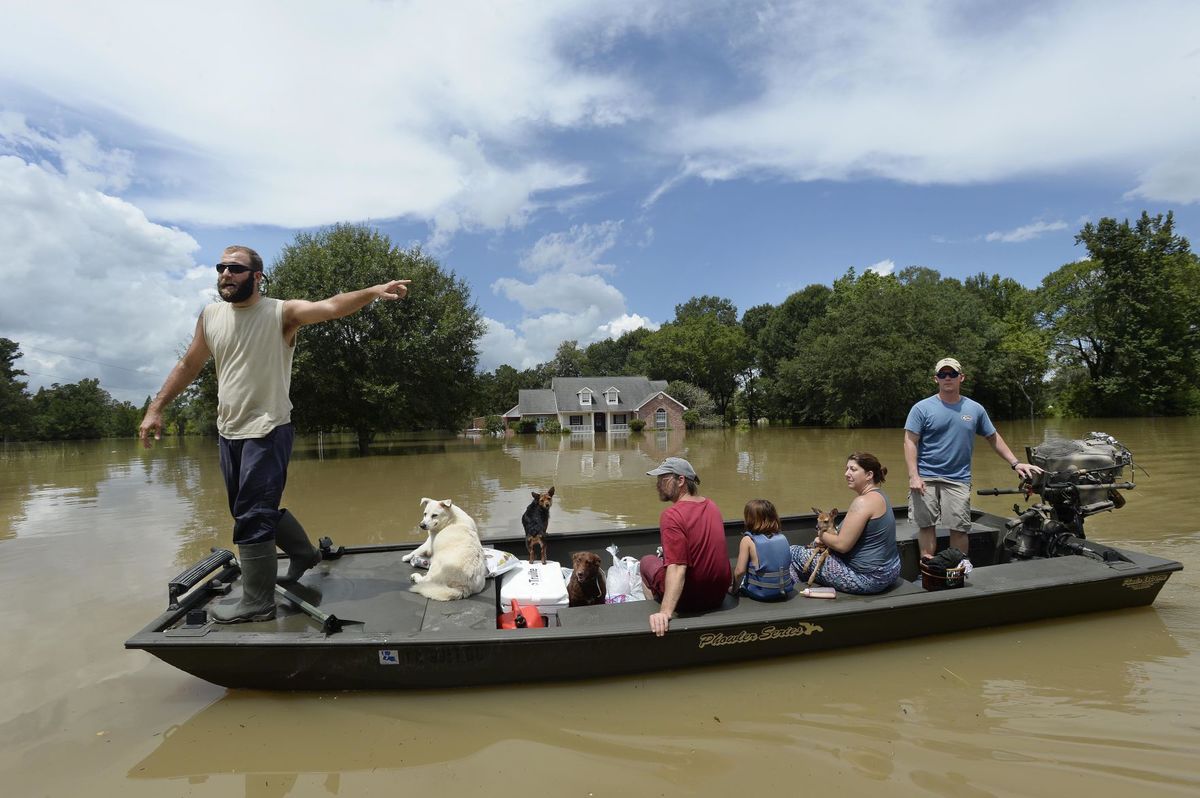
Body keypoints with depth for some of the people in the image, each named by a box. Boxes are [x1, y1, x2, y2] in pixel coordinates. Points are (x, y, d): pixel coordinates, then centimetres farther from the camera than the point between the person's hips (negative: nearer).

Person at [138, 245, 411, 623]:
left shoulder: (282, 312, -11)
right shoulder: (210, 316, 7)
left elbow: (331, 307, -28)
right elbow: (188, 365, 16)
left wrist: (373, 291, -44)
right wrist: (156, 408, 14)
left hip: (267, 432, -7)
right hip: (229, 432, 7)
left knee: (252, 517, -4)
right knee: (257, 509, 18)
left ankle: (257, 603, 10)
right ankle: (304, 553, 40)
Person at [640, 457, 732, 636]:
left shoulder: (671, 516, -23)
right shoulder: (711, 506, -1)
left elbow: (677, 568, -31)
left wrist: (665, 612, -36)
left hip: (688, 600, -6)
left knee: (647, 561, 19)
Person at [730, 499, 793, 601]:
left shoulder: (748, 540, -10)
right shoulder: (783, 538, 1)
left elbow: (740, 571, -12)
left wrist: (734, 589, 4)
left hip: (761, 593, -3)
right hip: (785, 589, 4)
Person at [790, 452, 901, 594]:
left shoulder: (863, 502, -23)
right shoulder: (878, 495, 9)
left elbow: (842, 545, -23)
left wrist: (822, 535, -3)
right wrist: (827, 537, 0)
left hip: (868, 577, -10)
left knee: (794, 553, -3)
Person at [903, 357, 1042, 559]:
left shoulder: (975, 409, 10)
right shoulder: (922, 408, 0)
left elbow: (994, 438, 20)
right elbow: (910, 442, -4)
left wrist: (1015, 463, 11)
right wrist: (913, 476, -13)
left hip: (958, 480, 2)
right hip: (926, 479, -2)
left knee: (959, 528, 0)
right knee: (926, 525, 1)